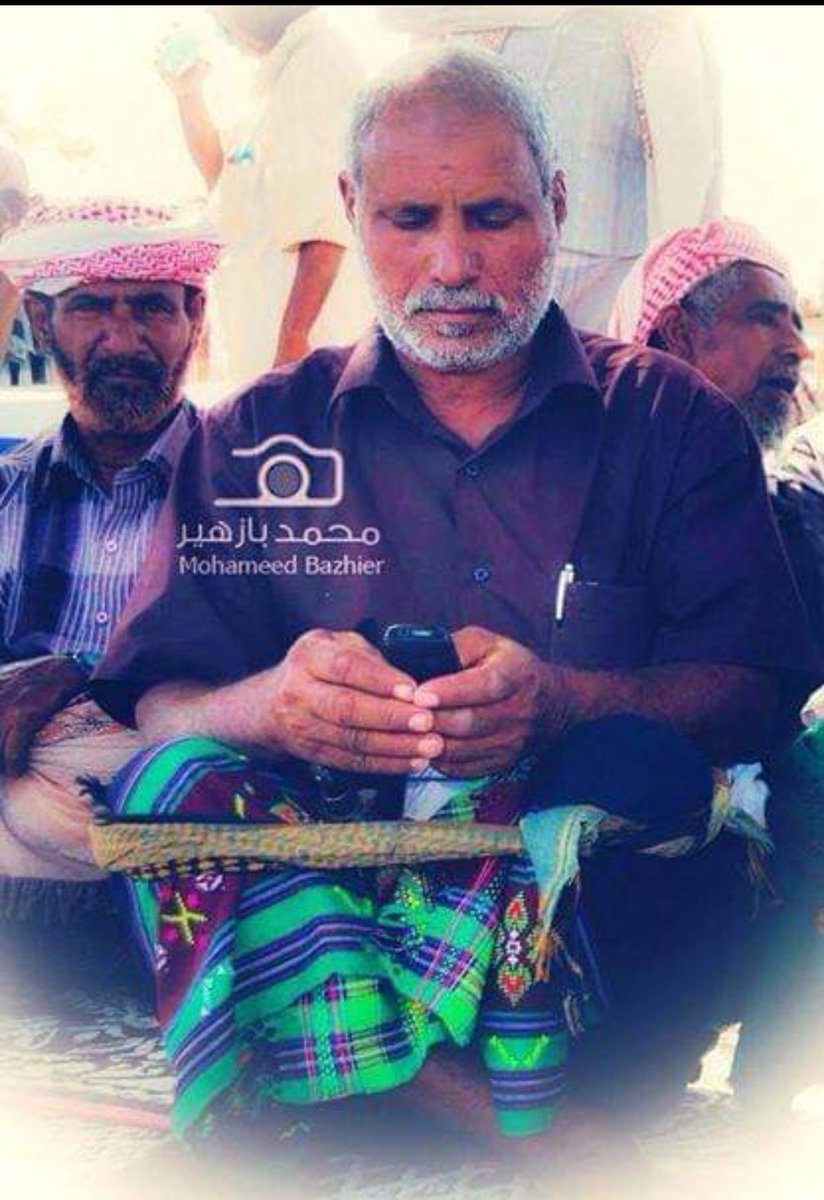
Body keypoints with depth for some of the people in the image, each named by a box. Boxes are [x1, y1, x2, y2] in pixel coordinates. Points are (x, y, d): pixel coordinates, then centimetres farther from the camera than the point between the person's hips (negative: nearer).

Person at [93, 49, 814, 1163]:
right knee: (180, 780, -28)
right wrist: (270, 704, -21)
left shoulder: (673, 422, 14)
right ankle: (491, 1126, -40)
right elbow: (158, 709, 4)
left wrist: (559, 701, -21)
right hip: (314, 858, 1)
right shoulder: (255, 436, 15)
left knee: (634, 766, -32)